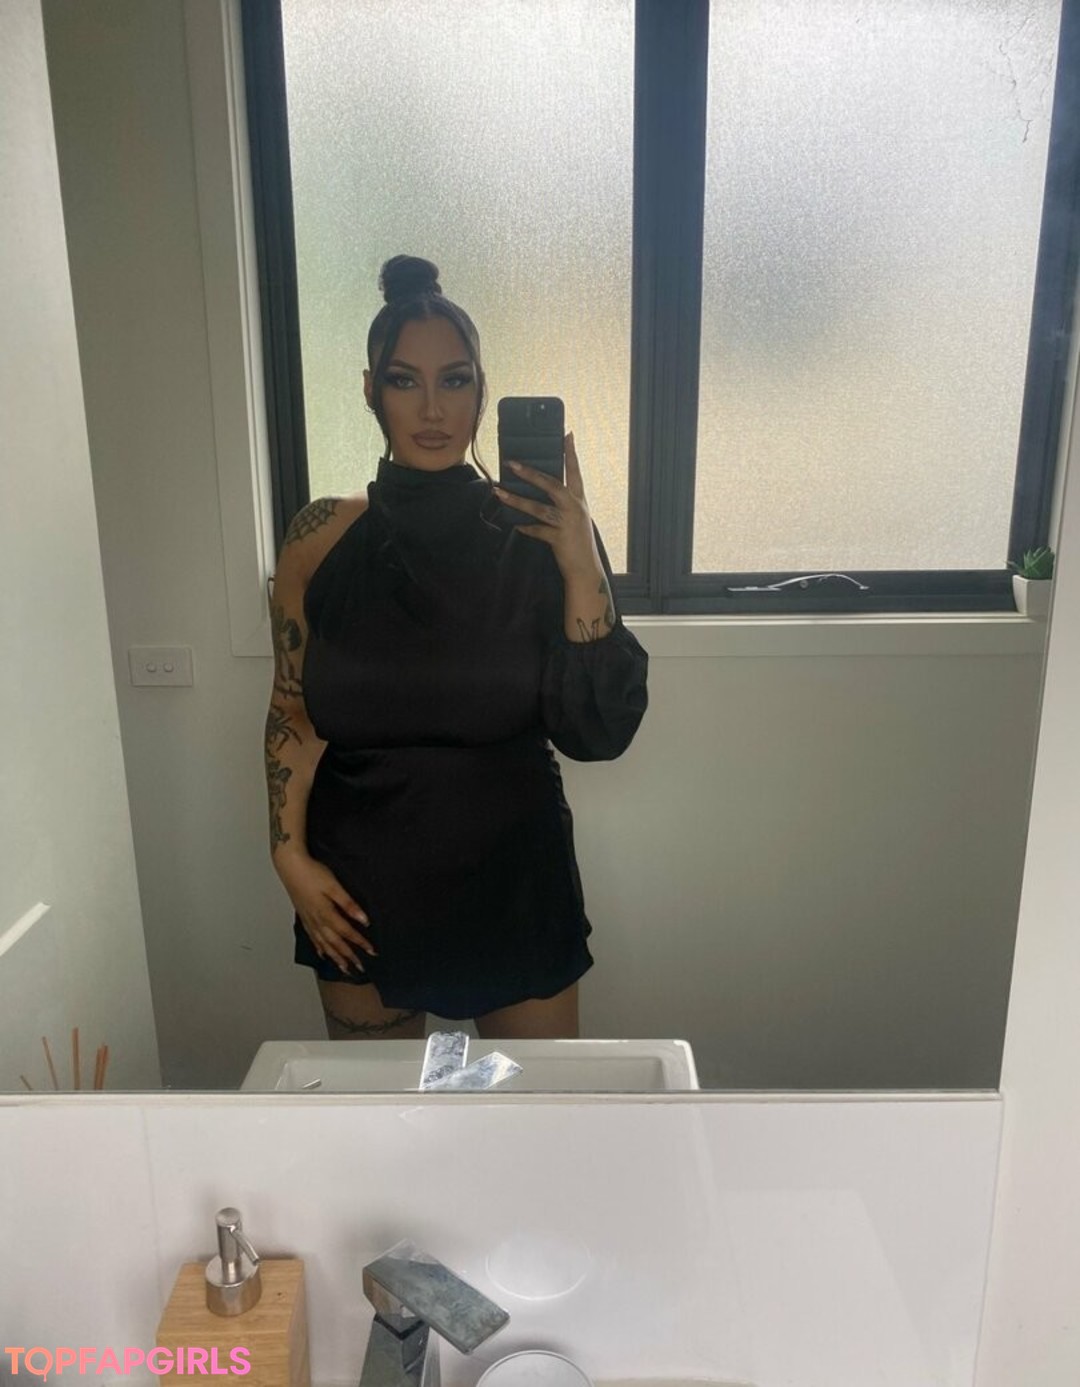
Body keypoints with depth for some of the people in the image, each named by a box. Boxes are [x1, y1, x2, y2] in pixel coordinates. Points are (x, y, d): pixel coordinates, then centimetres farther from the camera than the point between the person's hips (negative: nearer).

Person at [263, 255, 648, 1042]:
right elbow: (292, 712, 3)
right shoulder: (321, 537, -6)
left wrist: (582, 566, -24)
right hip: (362, 889, 1)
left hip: (513, 880, -1)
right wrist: (290, 855, -5)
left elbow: (598, 732, -15)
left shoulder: (539, 535, -10)